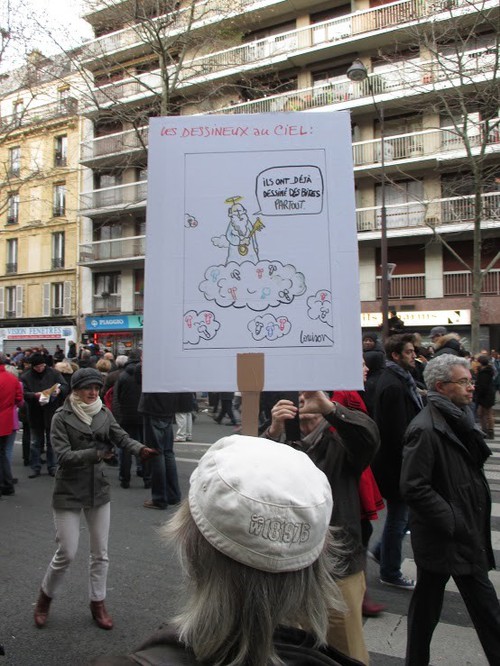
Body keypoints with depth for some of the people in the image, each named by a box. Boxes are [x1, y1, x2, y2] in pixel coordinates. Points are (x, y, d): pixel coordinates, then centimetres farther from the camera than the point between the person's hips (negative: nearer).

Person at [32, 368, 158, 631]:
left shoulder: (104, 413, 0)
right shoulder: (62, 417, -12)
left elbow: (121, 437, -8)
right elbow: (63, 455, -18)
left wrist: (140, 449, -28)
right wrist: (96, 454, -29)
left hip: (99, 489, 4)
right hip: (69, 493, -4)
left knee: (100, 552, 12)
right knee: (67, 553, 3)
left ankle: (98, 603, 29)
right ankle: (45, 597, 31)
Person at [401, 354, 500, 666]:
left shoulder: (460, 418, 5)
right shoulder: (425, 429, -22)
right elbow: (414, 488, -24)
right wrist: (452, 522, -19)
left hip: (467, 534, 8)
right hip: (441, 537, -8)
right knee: (428, 605, 11)